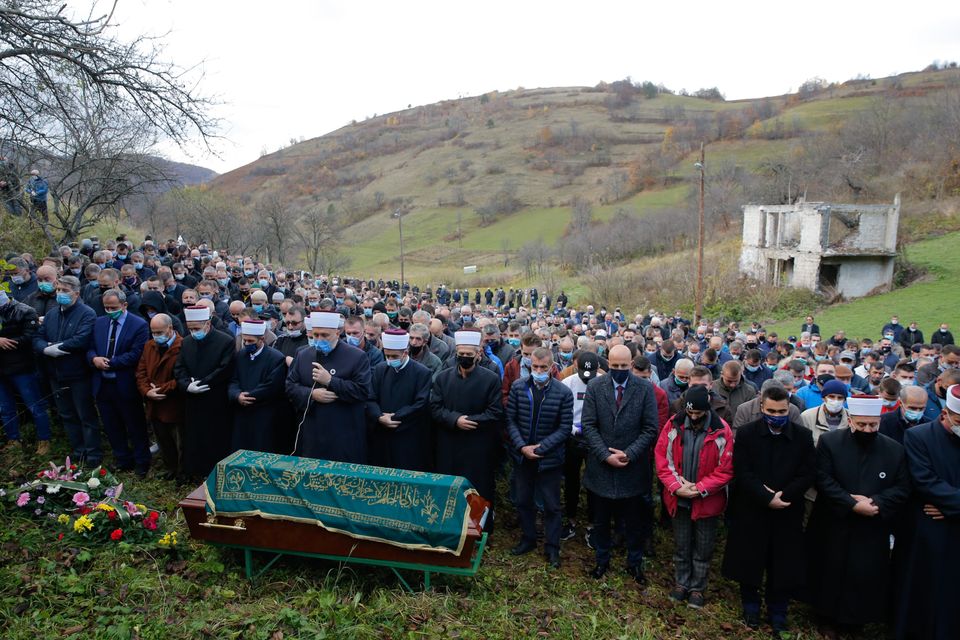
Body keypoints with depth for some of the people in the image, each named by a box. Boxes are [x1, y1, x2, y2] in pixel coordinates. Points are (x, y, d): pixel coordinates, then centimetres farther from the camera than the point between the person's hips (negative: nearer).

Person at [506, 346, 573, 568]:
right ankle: (528, 539, 37)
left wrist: (541, 447, -17)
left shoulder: (563, 393, -12)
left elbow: (564, 428, -11)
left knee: (551, 505, 9)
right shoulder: (518, 386, -6)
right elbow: (510, 420, -3)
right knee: (523, 500, 17)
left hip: (550, 458, -3)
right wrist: (522, 447, -14)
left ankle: (552, 547, 26)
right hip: (522, 456, 3)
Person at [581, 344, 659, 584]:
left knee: (633, 522, 14)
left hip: (633, 468, -1)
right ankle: (602, 560, 37)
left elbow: (650, 429, -6)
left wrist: (629, 454, -15)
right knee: (601, 520, 16)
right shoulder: (595, 386, -6)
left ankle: (634, 563, 35)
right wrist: (605, 455, -14)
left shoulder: (645, 388, -8)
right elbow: (589, 425, -6)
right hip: (601, 466, 1)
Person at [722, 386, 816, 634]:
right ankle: (751, 608, 34)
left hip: (787, 513, 1)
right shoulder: (746, 434, -7)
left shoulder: (803, 436, -3)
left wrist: (782, 495, -15)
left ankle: (778, 614, 31)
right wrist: (767, 498, -20)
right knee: (750, 563, 12)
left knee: (783, 566, 11)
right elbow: (742, 473, -11)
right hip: (751, 511, -1)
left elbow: (809, 474, -5)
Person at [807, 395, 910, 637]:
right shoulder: (829, 442, -7)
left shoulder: (895, 450, 0)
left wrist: (875, 502, -18)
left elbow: (902, 488, -2)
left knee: (866, 580, 7)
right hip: (833, 528, -1)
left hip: (873, 531, 1)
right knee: (831, 577, 12)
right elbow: (824, 481, -12)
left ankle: (855, 620, 29)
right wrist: (852, 504, -20)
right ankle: (830, 619, 33)